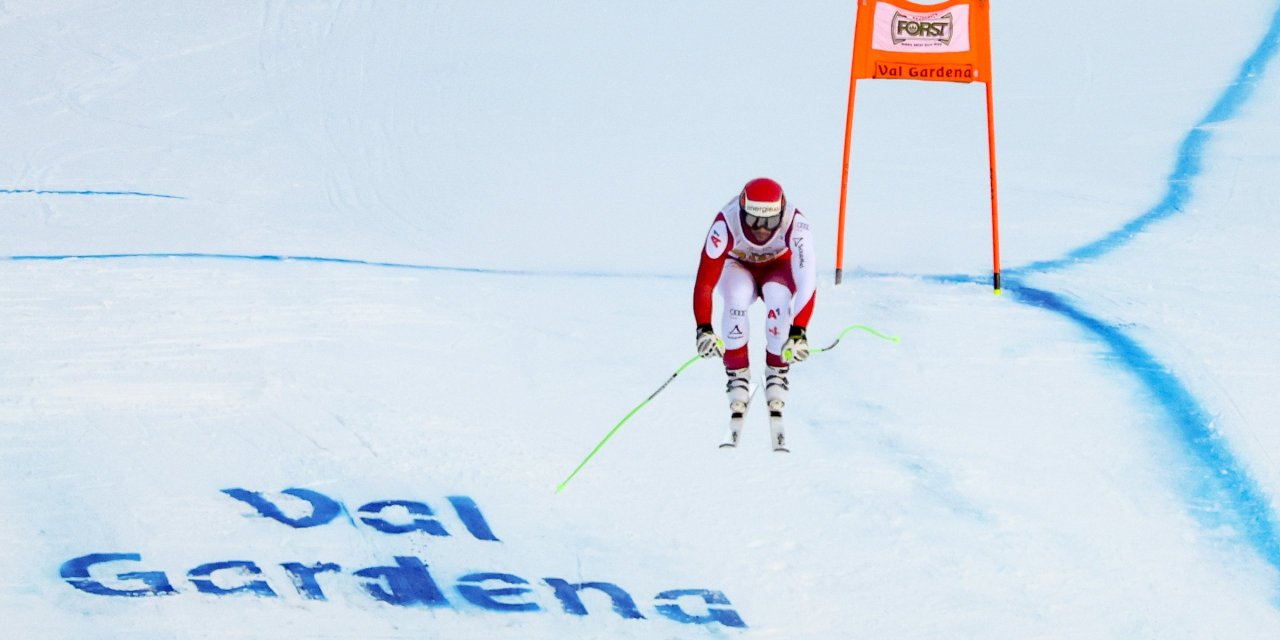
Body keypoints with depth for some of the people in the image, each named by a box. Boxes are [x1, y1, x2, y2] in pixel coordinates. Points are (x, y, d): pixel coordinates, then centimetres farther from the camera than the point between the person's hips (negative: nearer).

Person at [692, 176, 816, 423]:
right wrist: (703, 329, -49)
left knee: (778, 295, -33)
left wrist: (798, 331, -53)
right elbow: (704, 281, -37)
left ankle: (777, 375, -14)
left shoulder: (795, 226, -35)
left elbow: (807, 281, -42)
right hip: (738, 267, 0)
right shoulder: (726, 224, -36)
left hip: (779, 268, 0)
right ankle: (737, 375, -16)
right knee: (737, 296, -33)